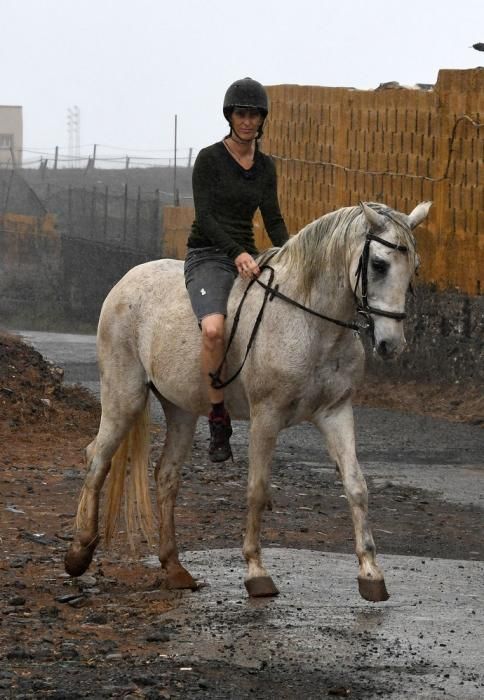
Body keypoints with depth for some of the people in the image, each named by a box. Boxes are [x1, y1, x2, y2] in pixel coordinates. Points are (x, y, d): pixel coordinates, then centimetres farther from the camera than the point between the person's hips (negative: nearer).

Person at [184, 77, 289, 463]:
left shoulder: (266, 166, 13)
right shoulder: (210, 159, -5)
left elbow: (274, 220, 12)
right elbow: (205, 216, -13)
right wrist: (237, 253, -26)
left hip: (247, 258, 6)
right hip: (208, 256, -6)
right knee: (214, 328, -34)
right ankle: (218, 420, -23)